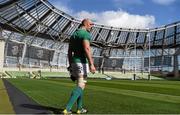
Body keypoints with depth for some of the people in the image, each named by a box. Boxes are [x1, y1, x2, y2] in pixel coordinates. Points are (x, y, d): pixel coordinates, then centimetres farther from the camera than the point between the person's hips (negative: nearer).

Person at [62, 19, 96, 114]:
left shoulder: (73, 35, 18)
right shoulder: (85, 34, -8)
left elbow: (69, 52, 17)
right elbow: (87, 49, -22)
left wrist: (70, 65, 20)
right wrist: (91, 64, -25)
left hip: (74, 62, 9)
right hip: (82, 62, -9)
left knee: (80, 85, 17)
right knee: (81, 86, -9)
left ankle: (79, 108, 23)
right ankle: (67, 109, -18)